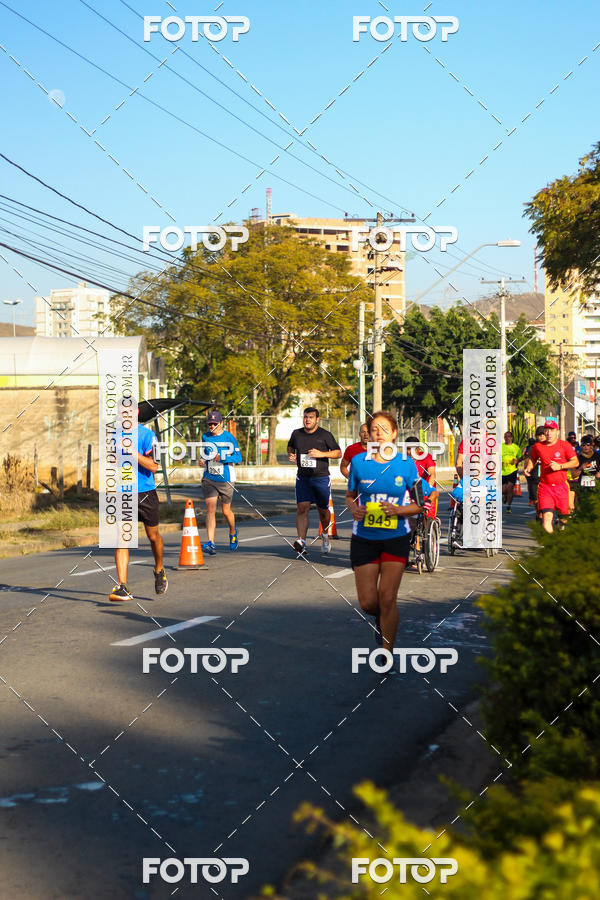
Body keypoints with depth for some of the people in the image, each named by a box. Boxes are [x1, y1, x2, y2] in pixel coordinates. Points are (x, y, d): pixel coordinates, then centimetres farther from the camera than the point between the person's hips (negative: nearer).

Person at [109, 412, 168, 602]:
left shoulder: (147, 435, -8)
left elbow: (153, 466, -17)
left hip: (145, 493, -3)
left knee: (153, 536, 13)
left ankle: (159, 571, 41)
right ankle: (122, 587, -16)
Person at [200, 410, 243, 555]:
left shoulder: (229, 437, -7)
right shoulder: (205, 437, 7)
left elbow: (238, 457, -8)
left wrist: (221, 458, -21)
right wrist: (202, 459, 2)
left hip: (225, 479, -3)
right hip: (208, 479, 3)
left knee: (226, 511, 9)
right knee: (210, 509, -10)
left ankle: (233, 533, 40)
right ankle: (210, 544, -16)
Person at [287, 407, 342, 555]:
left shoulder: (325, 435, -4)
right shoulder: (296, 434, 5)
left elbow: (338, 453, -1)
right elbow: (290, 446, 25)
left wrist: (322, 454, -16)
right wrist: (291, 455, 2)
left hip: (321, 478, -1)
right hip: (303, 477, 2)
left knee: (323, 510, 9)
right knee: (302, 508, -13)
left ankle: (325, 534, 37)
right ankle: (301, 541, -19)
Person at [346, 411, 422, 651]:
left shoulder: (406, 464, -2)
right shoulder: (358, 462, 0)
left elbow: (419, 504, 3)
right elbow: (350, 496, 13)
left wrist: (398, 510, -16)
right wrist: (354, 508, -10)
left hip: (396, 538, -1)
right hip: (364, 538, 1)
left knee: (387, 599, -8)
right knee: (368, 602, 0)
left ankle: (387, 653, 8)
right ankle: (381, 620, 37)